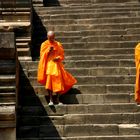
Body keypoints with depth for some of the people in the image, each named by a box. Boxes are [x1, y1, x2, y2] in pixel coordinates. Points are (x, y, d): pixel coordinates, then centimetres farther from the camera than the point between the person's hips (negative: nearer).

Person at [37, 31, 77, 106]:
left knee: (58, 82, -4)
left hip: (56, 65, 1)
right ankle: (51, 100, -5)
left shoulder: (58, 45, 7)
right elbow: (42, 55, 2)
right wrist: (48, 50, -12)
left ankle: (58, 100, 5)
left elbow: (62, 55, 8)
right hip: (48, 65, -1)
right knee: (49, 82, -11)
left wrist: (58, 58, -13)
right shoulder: (44, 44, 6)